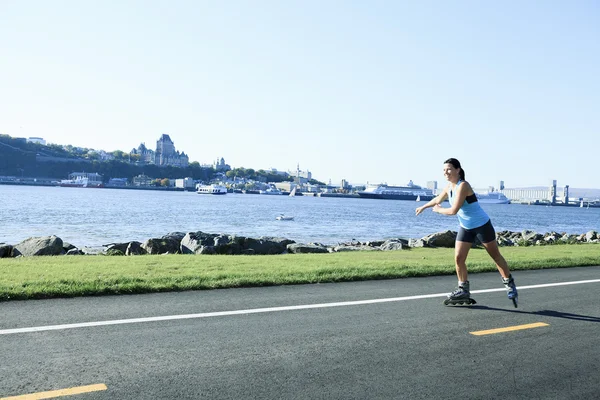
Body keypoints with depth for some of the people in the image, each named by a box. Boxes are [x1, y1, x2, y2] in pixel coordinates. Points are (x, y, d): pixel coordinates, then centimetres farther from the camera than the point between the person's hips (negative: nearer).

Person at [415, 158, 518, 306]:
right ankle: (463, 290, 11)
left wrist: (438, 210, -14)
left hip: (482, 225, -7)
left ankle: (510, 284, 23)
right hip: (465, 227, 7)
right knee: (458, 258, 0)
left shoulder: (463, 186, -25)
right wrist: (424, 207, 35)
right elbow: (438, 199, 22)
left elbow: (453, 210, -31)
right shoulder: (449, 187, 0)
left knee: (495, 256, 7)